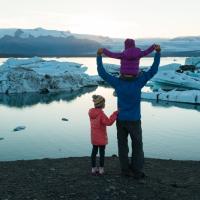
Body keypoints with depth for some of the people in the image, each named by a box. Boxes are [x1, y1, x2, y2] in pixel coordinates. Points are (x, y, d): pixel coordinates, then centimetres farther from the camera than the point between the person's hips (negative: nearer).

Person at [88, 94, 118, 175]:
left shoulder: (91, 112, 4)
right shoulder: (101, 113, -21)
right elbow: (108, 122, -26)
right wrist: (115, 114, -24)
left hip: (94, 137, 7)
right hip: (101, 137, -7)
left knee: (94, 151, 13)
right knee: (102, 152, 3)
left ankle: (93, 168, 19)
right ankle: (101, 169, 8)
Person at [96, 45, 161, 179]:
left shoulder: (117, 82, -8)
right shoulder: (138, 82, -12)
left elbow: (102, 73, -3)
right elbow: (153, 70, -11)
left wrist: (99, 56, 1)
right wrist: (158, 52, -10)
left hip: (121, 120, 2)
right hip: (134, 120, -2)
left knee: (123, 145, 12)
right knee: (137, 146, 10)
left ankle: (126, 170, 16)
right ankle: (137, 172, 11)